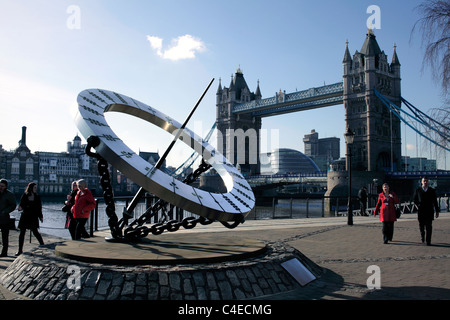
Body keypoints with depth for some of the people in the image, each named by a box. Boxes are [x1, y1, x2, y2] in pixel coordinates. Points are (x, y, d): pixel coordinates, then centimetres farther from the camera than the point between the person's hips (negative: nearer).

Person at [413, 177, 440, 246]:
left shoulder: (432, 190, 6)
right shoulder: (418, 190, 6)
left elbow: (435, 201, 8)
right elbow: (414, 199, 9)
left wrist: (437, 211, 7)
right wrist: (418, 204, -10)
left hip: (429, 211, 0)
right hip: (421, 211, 1)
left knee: (429, 226, -6)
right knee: (421, 226, 8)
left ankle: (428, 241, -2)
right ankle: (422, 237, 34)